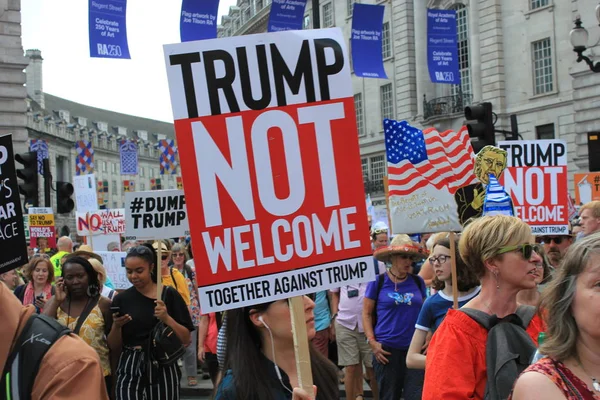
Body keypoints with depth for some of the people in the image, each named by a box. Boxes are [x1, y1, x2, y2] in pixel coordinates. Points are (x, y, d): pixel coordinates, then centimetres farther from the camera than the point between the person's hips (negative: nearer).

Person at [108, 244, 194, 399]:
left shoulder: (169, 295, 0)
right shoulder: (121, 299, 4)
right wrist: (116, 326, -10)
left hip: (163, 369, 0)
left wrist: (167, 318, -15)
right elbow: (114, 348, 7)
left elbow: (186, 339, -2)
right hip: (129, 371, 1)